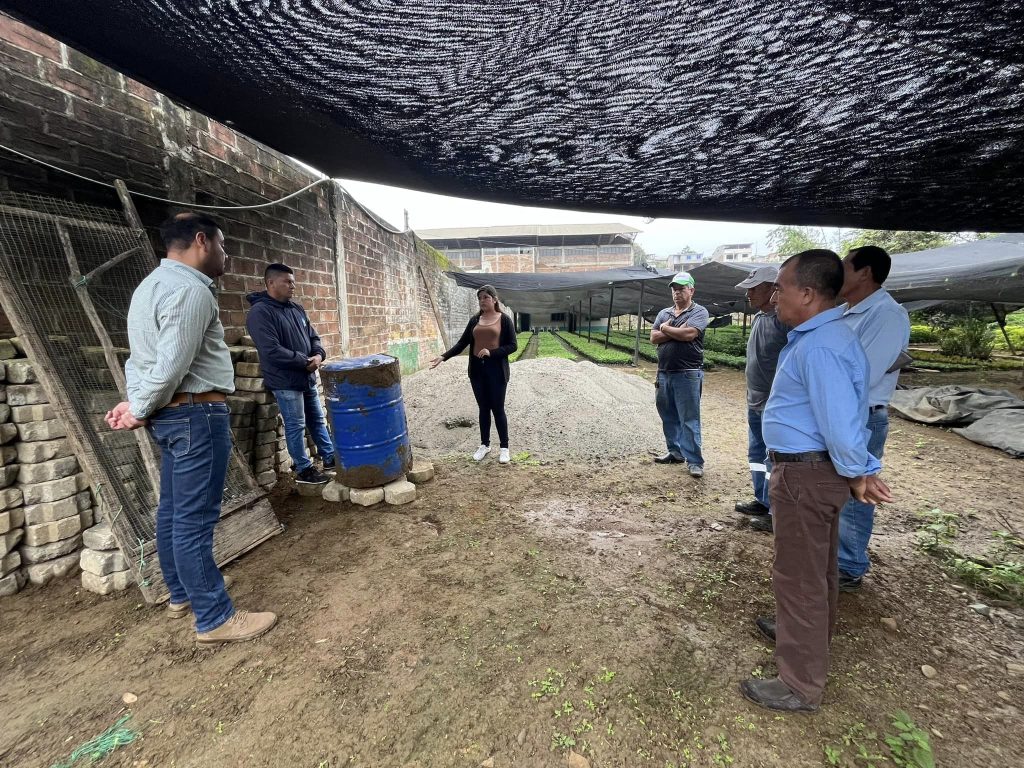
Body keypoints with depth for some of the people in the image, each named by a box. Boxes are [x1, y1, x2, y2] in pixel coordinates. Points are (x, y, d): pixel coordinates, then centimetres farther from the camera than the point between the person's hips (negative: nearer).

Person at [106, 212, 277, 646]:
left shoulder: (152, 284, 18)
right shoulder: (191, 289, -17)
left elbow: (142, 356, 13)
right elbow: (172, 365, -21)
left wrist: (136, 403, 3)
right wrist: (140, 410, -7)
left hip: (170, 414, 11)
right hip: (197, 414, -11)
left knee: (173, 510, 18)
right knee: (194, 519, -5)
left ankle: (180, 595, 34)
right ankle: (215, 620, 7)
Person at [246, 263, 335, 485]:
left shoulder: (297, 309, 11)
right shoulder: (260, 312, -15)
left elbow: (313, 336, 15)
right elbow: (271, 351, -23)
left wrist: (319, 355, -6)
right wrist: (304, 362, -18)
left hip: (307, 377, 8)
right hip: (285, 381, -8)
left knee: (318, 420, 15)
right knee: (296, 426, 2)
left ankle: (330, 458, 27)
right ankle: (303, 469, 14)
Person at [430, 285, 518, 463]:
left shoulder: (504, 319, -4)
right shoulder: (474, 320, 8)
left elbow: (513, 346, -7)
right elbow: (462, 343, 5)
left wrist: (491, 352, -19)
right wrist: (444, 357, -6)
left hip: (496, 370, -4)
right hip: (477, 370, 4)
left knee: (498, 408, 2)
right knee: (483, 408, 12)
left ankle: (504, 447, 15)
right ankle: (485, 444, 25)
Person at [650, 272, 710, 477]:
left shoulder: (699, 312, -2)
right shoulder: (664, 313, 15)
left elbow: (688, 334, -18)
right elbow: (654, 337, 2)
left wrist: (665, 328, -3)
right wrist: (677, 332, -9)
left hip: (687, 374, -6)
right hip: (664, 373, 6)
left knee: (689, 419, -5)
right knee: (668, 416, 13)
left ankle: (695, 461, 1)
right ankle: (675, 452, 27)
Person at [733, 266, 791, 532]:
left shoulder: (786, 319, -18)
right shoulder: (758, 318, 11)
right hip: (755, 403, 10)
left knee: (774, 459, 0)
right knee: (756, 454, 19)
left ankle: (776, 513, 12)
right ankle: (762, 501, 33)